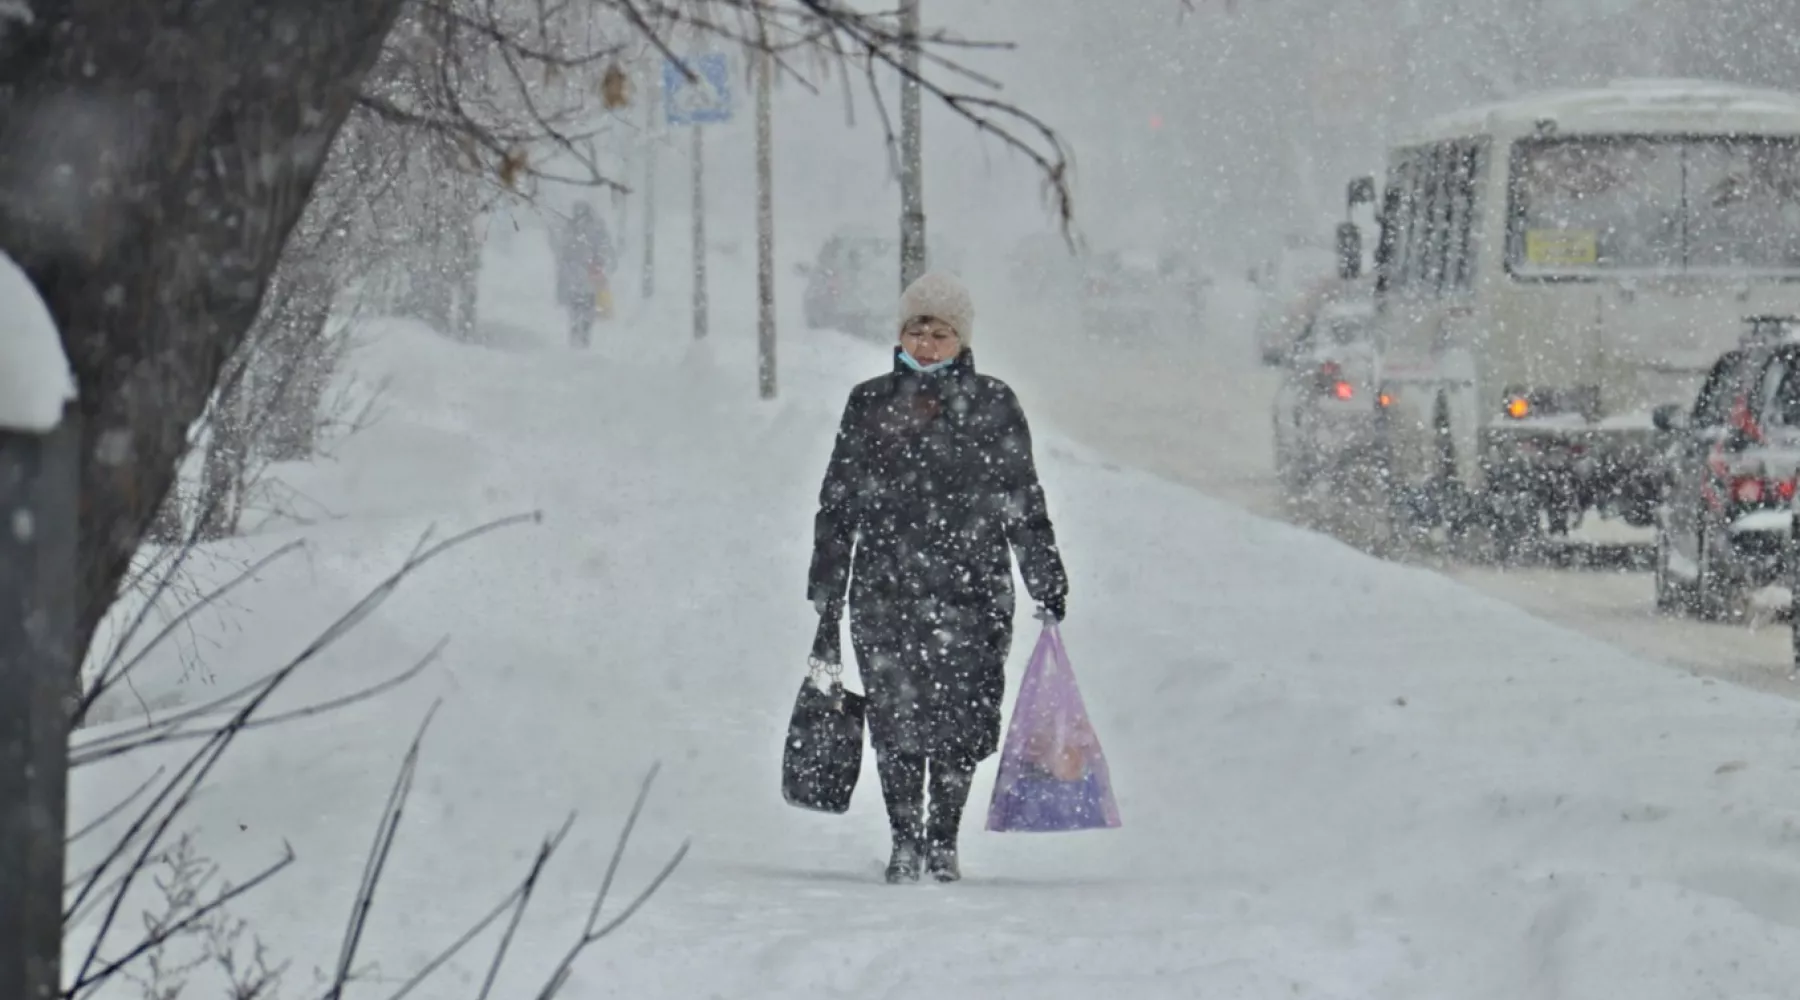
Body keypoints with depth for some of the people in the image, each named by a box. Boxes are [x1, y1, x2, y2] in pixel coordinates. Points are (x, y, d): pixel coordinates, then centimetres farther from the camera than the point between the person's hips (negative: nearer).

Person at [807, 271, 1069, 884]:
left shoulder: (992, 406, 7)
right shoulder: (870, 406, 9)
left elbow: (1023, 503, 12)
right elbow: (837, 506, 12)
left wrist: (1046, 580, 8)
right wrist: (825, 601, 11)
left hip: (971, 587, 0)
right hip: (884, 588, 0)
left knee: (961, 719, -2)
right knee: (896, 718, -4)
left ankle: (943, 839, 14)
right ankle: (904, 841, 10)